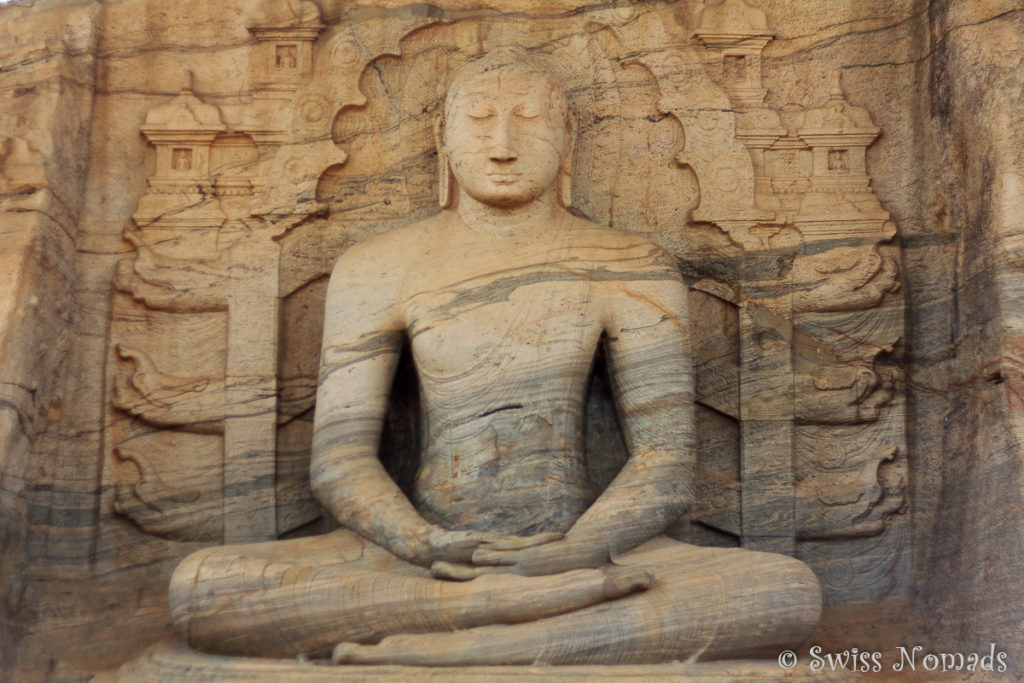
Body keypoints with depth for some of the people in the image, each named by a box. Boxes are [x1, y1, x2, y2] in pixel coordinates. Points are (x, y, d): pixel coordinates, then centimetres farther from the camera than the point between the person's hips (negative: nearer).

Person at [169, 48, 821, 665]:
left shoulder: (631, 270, 4)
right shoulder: (376, 269, 5)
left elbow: (666, 463, -1)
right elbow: (340, 456, 0)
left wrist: (574, 552, -20)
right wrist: (424, 546, -20)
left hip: (576, 540, 0)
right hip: (427, 547, 0)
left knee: (791, 591, -27)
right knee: (200, 588, -25)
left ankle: (435, 647, -31)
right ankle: (553, 603, -29)